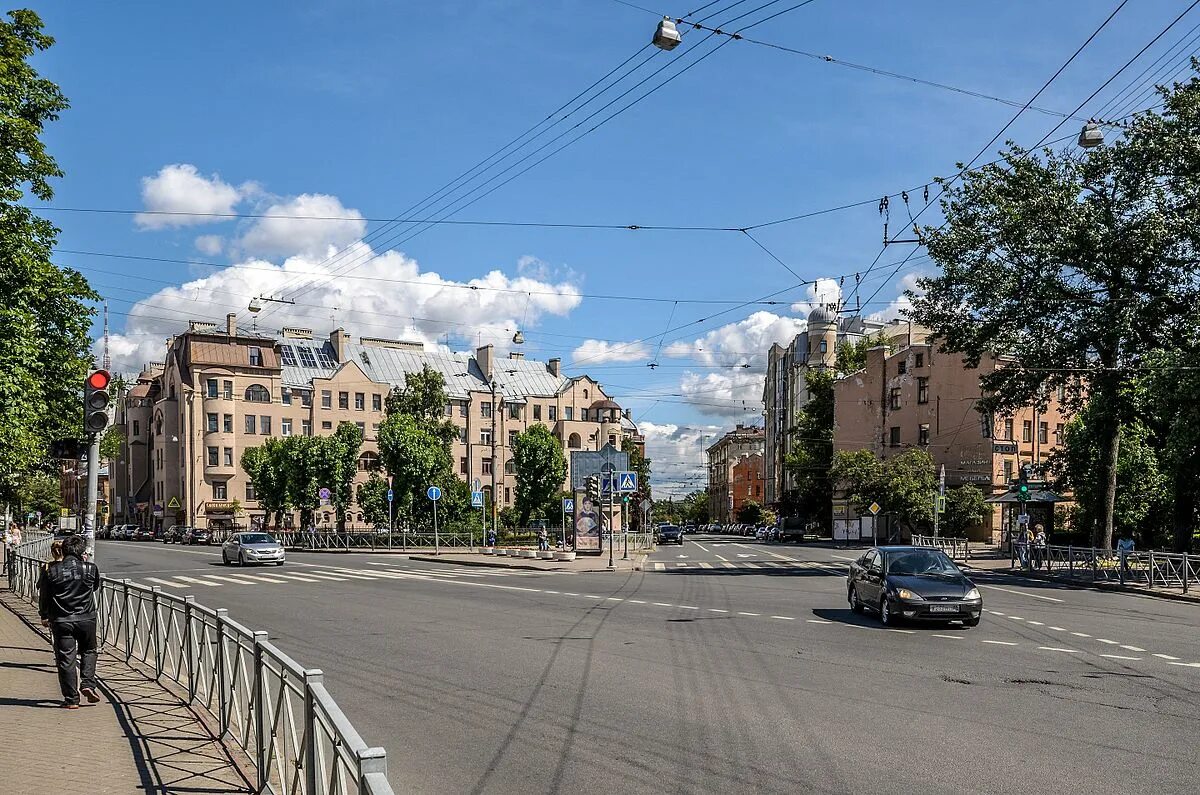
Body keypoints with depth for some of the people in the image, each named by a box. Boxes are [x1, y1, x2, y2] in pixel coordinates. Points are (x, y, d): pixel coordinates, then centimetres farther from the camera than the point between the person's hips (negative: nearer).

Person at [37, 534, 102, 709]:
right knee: (88, 651, 22)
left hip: (61, 621, 0)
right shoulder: (91, 569, -5)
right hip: (87, 618, 0)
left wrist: (44, 616, 19)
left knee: (66, 658, 5)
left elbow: (43, 596, 4)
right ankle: (88, 683, 3)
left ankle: (71, 699, 7)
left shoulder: (51, 571, -4)